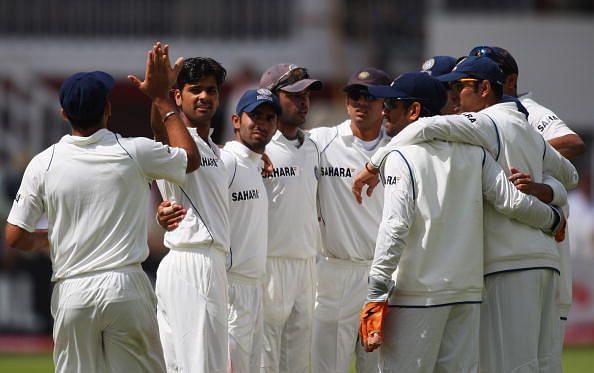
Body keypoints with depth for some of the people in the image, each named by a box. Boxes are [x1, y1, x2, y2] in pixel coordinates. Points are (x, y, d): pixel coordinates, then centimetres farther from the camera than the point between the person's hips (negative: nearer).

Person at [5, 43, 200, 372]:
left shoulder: (43, 164, -1)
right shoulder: (134, 152, -2)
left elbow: (15, 237, 0)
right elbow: (191, 158, 17)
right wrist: (162, 99, 22)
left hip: (71, 293, 1)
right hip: (125, 287, -1)